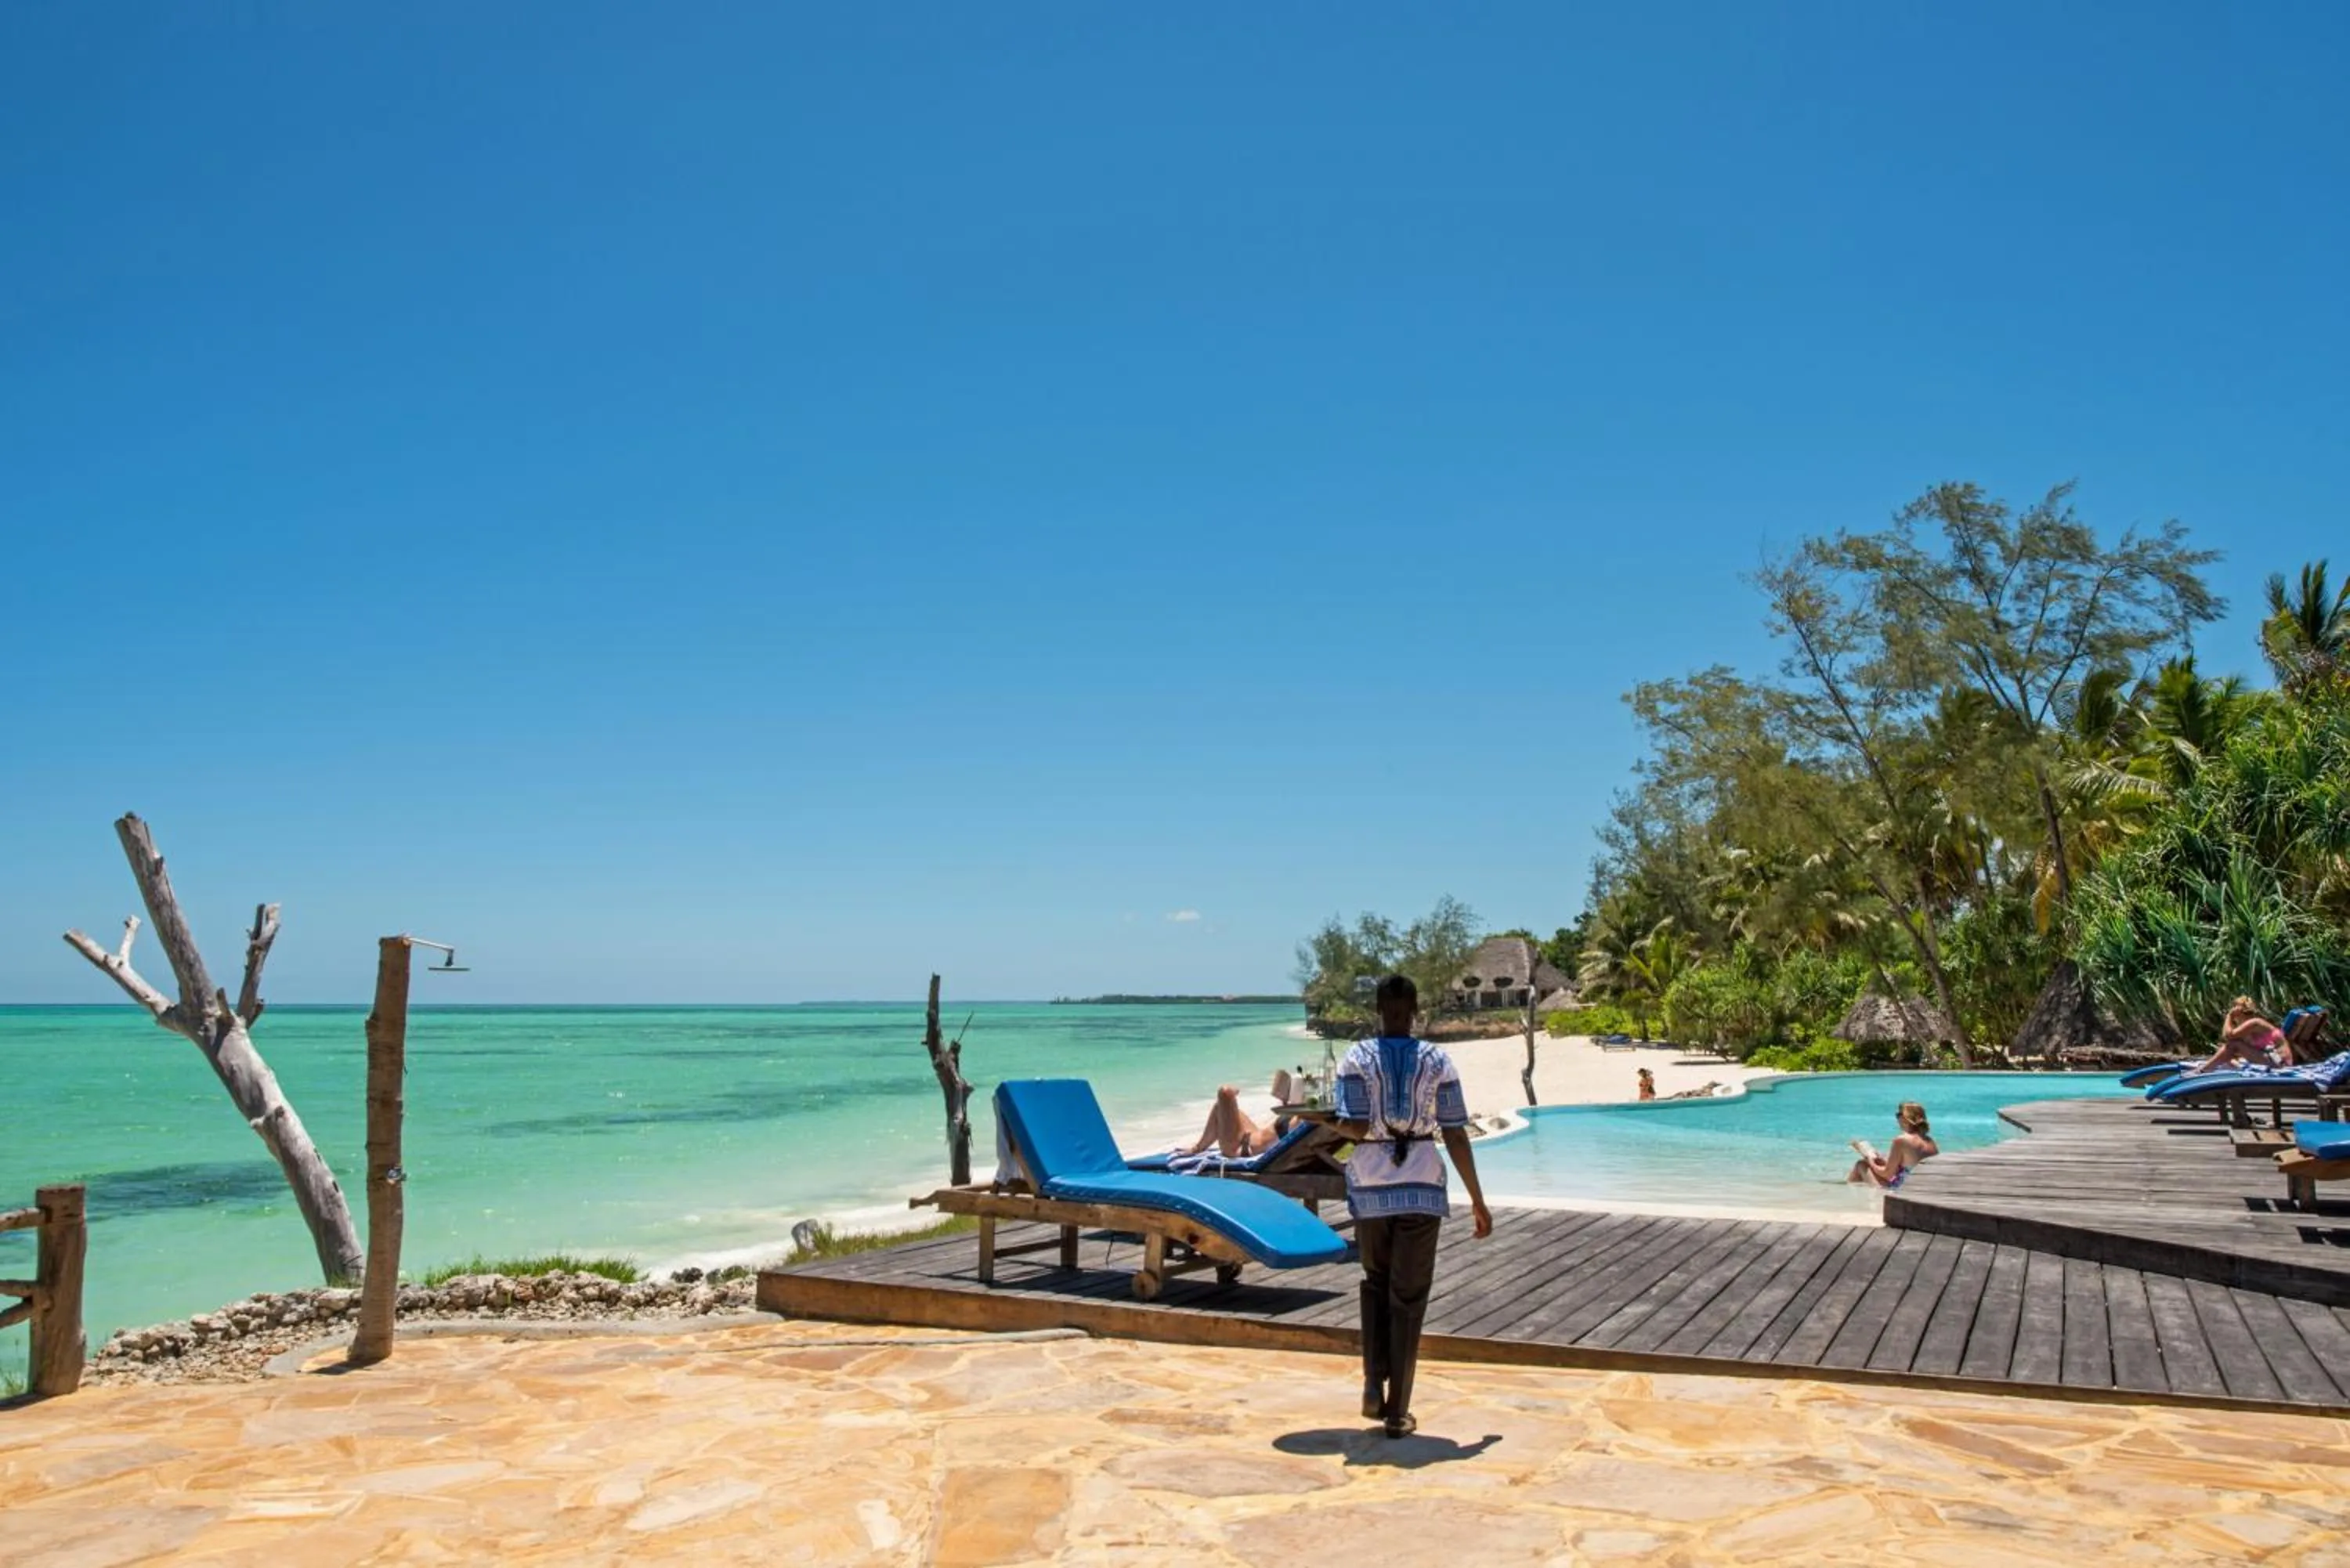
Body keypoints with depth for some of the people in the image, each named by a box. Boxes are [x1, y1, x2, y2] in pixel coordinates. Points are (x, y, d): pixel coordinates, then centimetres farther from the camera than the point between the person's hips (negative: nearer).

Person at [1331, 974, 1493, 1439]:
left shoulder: (1357, 1059, -4)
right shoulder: (1436, 1061, -2)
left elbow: (1353, 1127, -14)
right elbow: (1455, 1135, -4)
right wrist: (1477, 1199, 2)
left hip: (1371, 1186, 0)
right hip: (1421, 1186, 0)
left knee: (1375, 1284, 21)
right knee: (1408, 1297, 7)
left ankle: (1374, 1387, 10)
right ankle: (1397, 1409, 10)